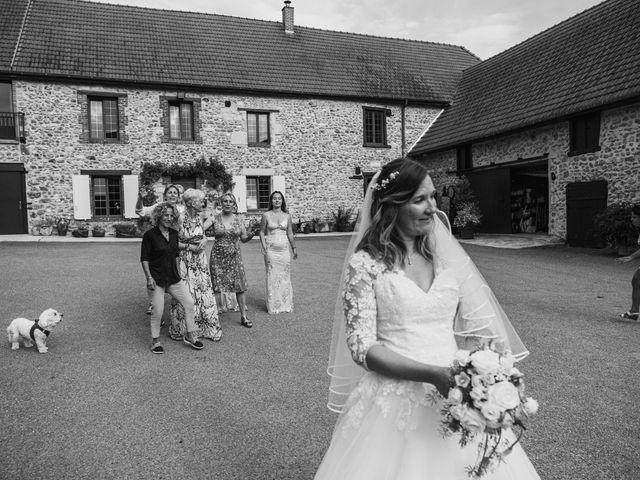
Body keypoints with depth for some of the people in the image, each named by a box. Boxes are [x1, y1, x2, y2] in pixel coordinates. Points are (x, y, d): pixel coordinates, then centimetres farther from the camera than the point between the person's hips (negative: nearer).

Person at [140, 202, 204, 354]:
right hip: (157, 279, -6)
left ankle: (190, 335, 18)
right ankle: (155, 341, 19)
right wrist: (149, 278, -14)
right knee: (158, 311, -2)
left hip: (174, 278, 6)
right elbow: (144, 258, -8)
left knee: (189, 303, 3)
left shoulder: (174, 233, 7)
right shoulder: (150, 235, -10)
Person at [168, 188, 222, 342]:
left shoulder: (199, 218, 3)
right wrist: (189, 246, -18)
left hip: (200, 261, 6)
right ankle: (179, 330, 19)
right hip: (186, 261, -6)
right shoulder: (181, 219, -16)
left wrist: (204, 241, -9)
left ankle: (208, 328, 20)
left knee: (204, 293, 9)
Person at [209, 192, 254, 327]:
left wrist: (250, 236, -11)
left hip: (235, 256, 2)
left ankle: (244, 316, 12)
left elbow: (244, 238, 8)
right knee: (217, 287, 1)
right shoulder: (214, 219, -2)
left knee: (240, 286, 2)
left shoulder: (238, 220, 4)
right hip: (218, 256, -2)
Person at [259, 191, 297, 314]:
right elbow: (262, 232, 4)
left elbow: (290, 234, 13)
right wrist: (264, 246, -7)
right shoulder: (266, 215, 1)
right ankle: (273, 306, 8)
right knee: (272, 277, -1)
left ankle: (286, 304, 15)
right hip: (271, 250, -2)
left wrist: (294, 248, 11)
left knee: (285, 277, 5)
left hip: (284, 249, 2)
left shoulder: (287, 216, 8)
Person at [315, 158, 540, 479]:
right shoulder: (365, 264, -9)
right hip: (395, 401, -4)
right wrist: (433, 374, -21)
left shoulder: (446, 255, 4)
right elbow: (362, 348, -12)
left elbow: (476, 327, 7)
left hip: (453, 394, 4)